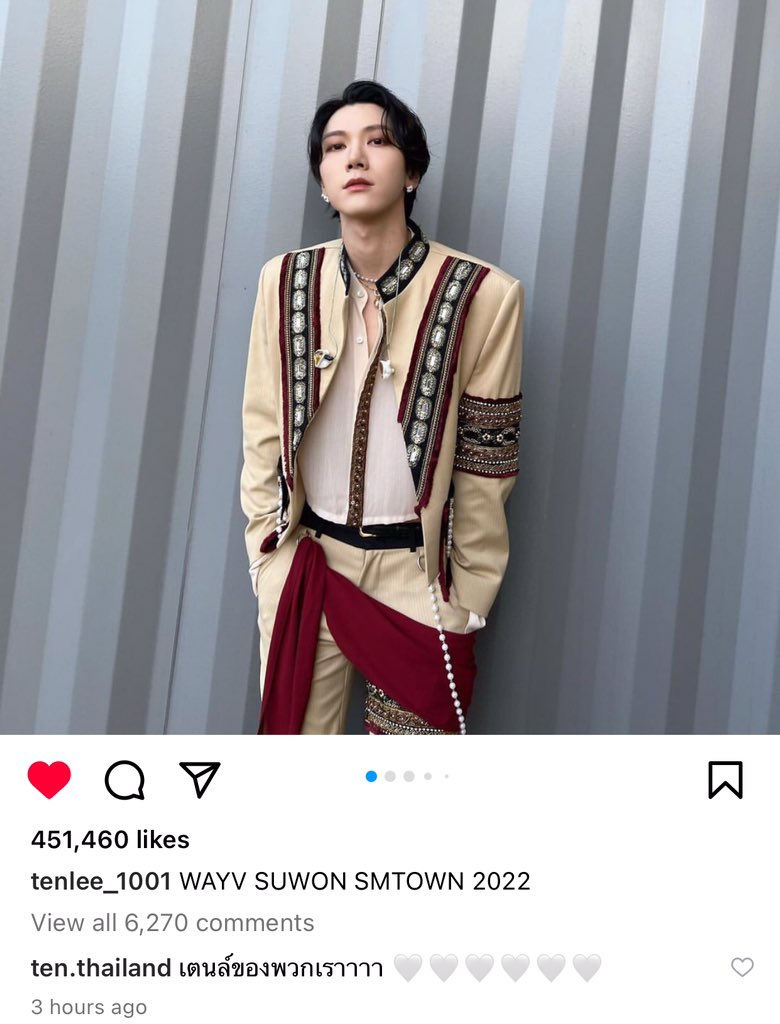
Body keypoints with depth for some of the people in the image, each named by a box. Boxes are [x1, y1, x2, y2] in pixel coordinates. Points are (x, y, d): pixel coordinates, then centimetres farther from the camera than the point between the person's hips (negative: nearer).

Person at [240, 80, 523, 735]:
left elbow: (486, 464, -4)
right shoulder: (286, 281, -1)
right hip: (306, 562, 3)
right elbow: (264, 431, 6)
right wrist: (271, 557, 4)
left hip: (417, 575, -2)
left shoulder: (483, 295, -11)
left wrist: (467, 600, 0)